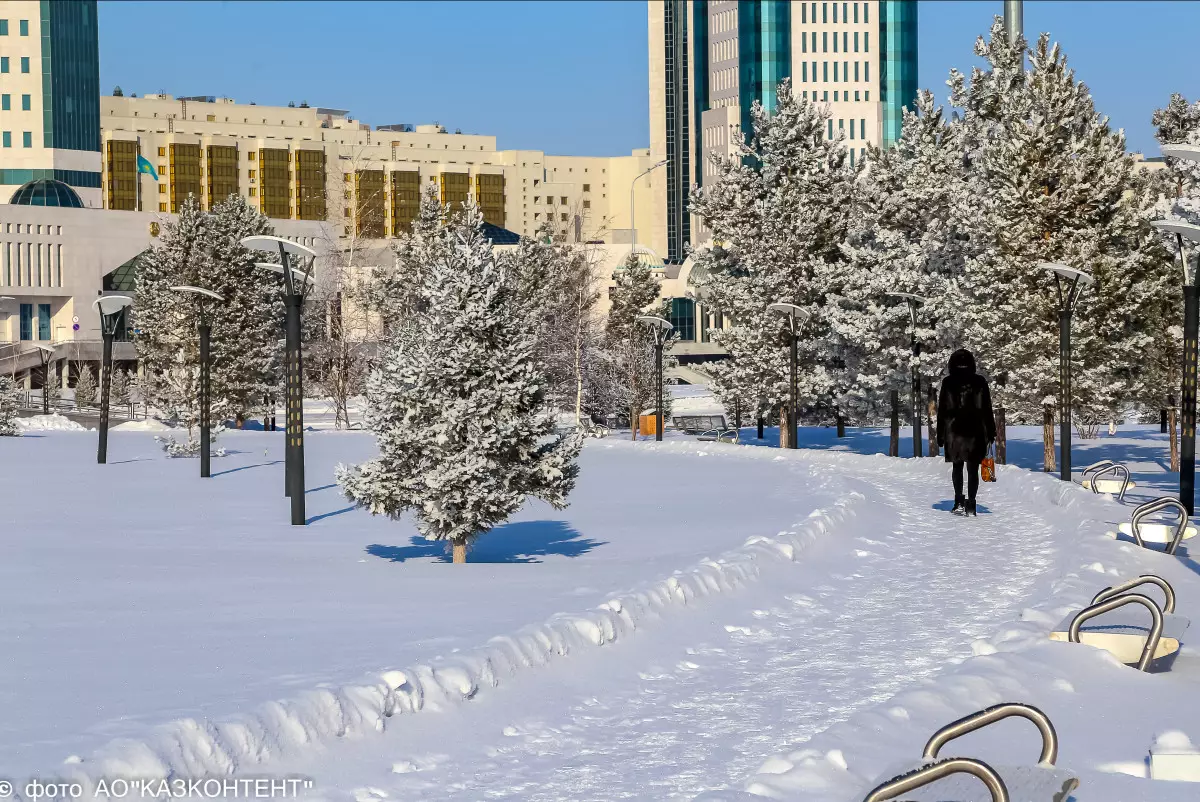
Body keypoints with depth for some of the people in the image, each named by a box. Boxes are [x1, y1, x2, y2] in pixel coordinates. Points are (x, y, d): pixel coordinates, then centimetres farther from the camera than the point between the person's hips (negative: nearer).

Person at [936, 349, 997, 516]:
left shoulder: (948, 383, 0)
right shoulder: (980, 382, 2)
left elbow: (942, 410, 2)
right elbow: (987, 410, 4)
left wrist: (940, 434, 7)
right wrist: (991, 432, 9)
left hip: (954, 431, 0)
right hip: (976, 432, 0)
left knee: (958, 467, 13)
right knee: (973, 469, 4)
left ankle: (959, 502, 2)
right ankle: (970, 505, -2)